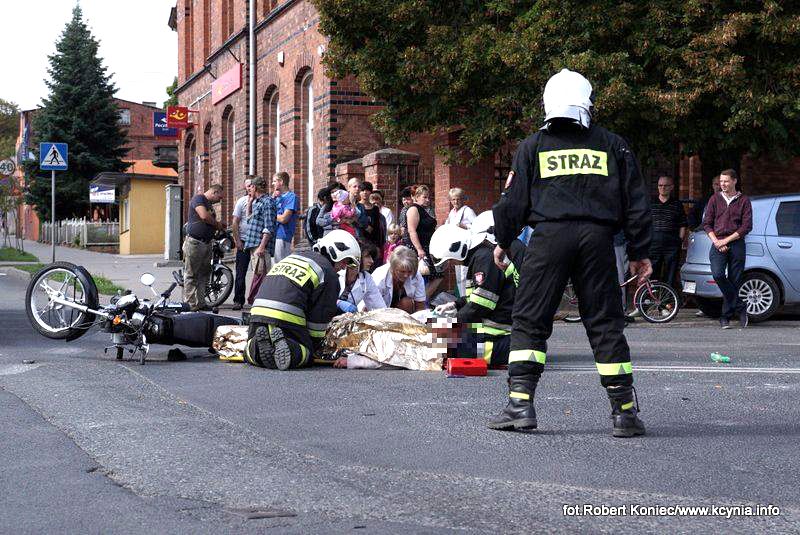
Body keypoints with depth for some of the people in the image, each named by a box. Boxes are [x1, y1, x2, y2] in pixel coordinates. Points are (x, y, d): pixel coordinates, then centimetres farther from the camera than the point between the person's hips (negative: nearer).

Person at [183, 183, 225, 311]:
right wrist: (217, 224, -7)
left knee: (204, 274, 10)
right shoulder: (198, 198, -8)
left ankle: (201, 303, 14)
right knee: (191, 275, -6)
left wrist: (219, 226, 11)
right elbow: (204, 216, -23)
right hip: (194, 242, -10)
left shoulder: (209, 204, 21)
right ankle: (190, 304, -7)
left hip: (207, 243, 10)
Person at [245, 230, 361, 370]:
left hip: (258, 313, 6)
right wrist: (313, 344, 13)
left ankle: (258, 344, -12)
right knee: (306, 355, 12)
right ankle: (285, 347, -20)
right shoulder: (329, 274, 2)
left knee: (251, 354, 23)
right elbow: (320, 316, 1)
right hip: (288, 320, -6)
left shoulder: (292, 257, 26)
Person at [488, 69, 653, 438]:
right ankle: (624, 411, 5)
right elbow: (635, 203, 13)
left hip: (549, 237, -1)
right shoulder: (612, 145, 13)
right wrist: (638, 252, 18)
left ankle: (520, 403, -4)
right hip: (597, 239, 1)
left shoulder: (532, 147, 9)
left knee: (529, 322, 5)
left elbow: (514, 201, 8)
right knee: (605, 324, 5)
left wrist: (503, 241, 21)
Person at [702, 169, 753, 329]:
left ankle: (725, 317, 7)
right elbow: (707, 223, 10)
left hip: (736, 244, -1)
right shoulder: (715, 199, 12)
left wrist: (726, 240, -9)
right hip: (718, 244, 1)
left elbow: (747, 226, -1)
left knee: (734, 281, -1)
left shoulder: (743, 201, 6)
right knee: (718, 274, -21)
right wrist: (716, 242, -5)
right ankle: (740, 307, -8)